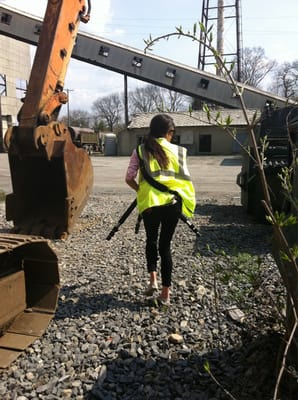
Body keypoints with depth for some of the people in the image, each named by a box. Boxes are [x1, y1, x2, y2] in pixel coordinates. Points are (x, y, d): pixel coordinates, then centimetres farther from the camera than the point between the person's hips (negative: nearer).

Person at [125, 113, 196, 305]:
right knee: (165, 244, 11)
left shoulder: (140, 150, 2)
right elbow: (185, 179, 3)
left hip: (149, 202, 0)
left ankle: (153, 280, 12)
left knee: (151, 240, 24)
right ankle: (166, 293, 15)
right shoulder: (178, 151, 2)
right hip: (173, 202, 0)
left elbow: (129, 178, 2)